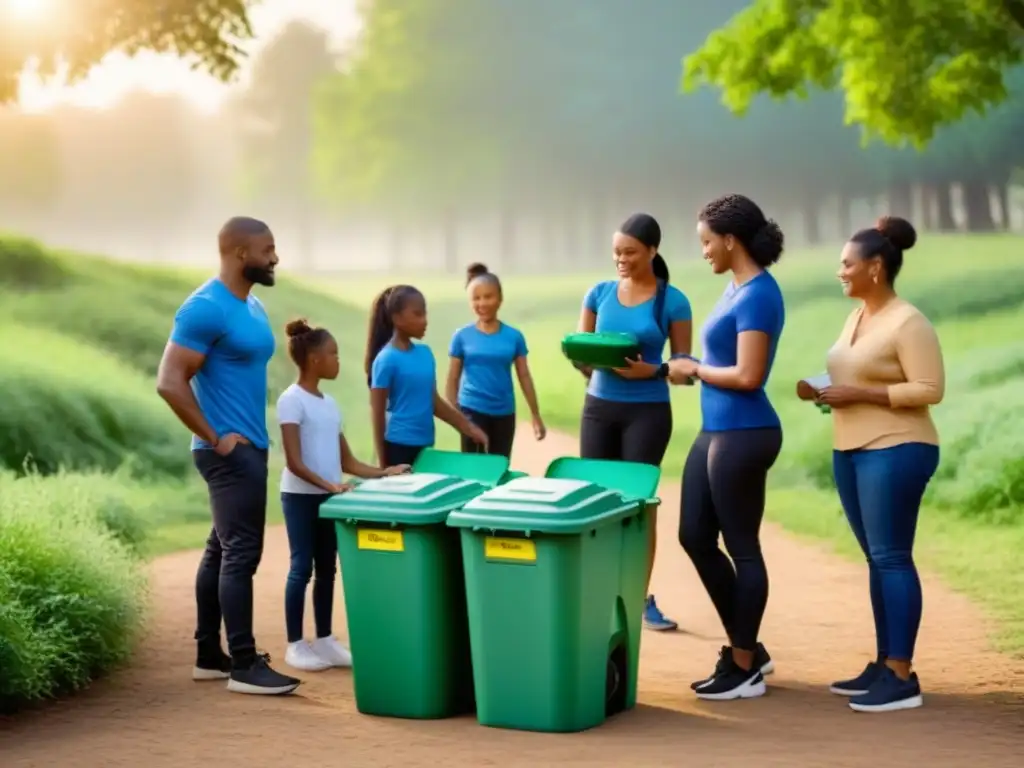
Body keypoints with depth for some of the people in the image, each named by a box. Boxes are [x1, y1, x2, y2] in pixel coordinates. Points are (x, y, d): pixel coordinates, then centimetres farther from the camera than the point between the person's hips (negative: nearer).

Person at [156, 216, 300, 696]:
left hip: (248, 449, 9)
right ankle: (244, 665, -6)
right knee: (241, 553, -9)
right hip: (230, 453, -9)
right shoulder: (205, 308, -16)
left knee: (221, 550, 13)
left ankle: (209, 656, 19)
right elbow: (170, 382, -20)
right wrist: (216, 438, -18)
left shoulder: (252, 306, 13)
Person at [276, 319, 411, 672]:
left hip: (329, 497, 7)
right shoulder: (292, 401, -10)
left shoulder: (329, 403, 14)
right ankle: (295, 645, 3)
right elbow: (294, 463, -17)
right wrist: (326, 485, -28)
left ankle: (324, 640, 17)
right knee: (302, 567, -4)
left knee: (326, 568, 10)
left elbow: (347, 461, 14)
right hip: (300, 496, -7)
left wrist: (382, 473, 2)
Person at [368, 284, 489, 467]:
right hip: (399, 446, -7)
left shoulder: (425, 353, 8)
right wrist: (383, 465, -7)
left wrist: (468, 427, 10)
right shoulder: (387, 359, -12)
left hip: (425, 444, 7)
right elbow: (378, 413, -8)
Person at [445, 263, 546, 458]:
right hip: (472, 411, -2)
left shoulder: (514, 336, 1)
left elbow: (524, 376, 5)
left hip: (504, 413, 2)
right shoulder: (462, 336, -2)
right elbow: (453, 379, 1)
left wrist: (535, 415, 5)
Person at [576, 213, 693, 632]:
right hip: (599, 406, 3)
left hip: (648, 411, -3)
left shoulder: (672, 301, -4)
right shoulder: (599, 293, 6)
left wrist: (652, 370, -21)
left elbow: (683, 364, -2)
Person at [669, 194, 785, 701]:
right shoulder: (735, 288, 13)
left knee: (742, 547, 0)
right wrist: (687, 370, 3)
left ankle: (745, 669, 11)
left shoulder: (758, 295, -16)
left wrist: (695, 370, -9)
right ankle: (747, 649, 23)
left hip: (743, 434, -10)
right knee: (695, 537, 13)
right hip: (714, 430, 10)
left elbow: (747, 376, -22)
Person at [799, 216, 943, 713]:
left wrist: (858, 394, -19)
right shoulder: (857, 316, 15)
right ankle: (883, 665, 16)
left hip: (894, 451, -9)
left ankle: (903, 678, -7)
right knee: (876, 559, 11)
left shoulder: (908, 323, -12)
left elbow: (929, 389, -18)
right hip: (851, 450, 9)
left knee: (892, 558, -9)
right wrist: (830, 392, 5)